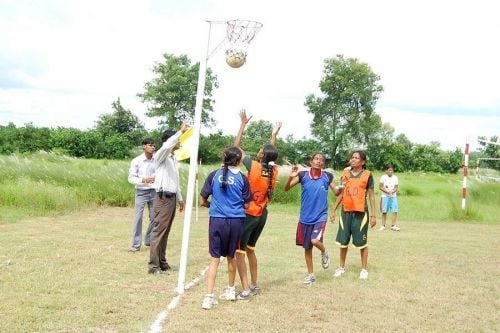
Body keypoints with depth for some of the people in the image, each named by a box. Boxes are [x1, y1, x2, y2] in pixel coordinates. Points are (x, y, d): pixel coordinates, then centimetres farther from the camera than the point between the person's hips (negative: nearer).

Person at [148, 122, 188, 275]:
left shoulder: (174, 158, 16)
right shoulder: (161, 156, -10)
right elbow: (167, 146, -35)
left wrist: (180, 198, 23)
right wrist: (180, 131, -30)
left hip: (171, 198, 9)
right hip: (163, 198, -9)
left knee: (165, 232, 12)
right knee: (159, 232, -8)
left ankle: (162, 262, 18)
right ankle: (153, 266, -7)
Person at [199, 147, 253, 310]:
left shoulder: (214, 175, 0)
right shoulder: (242, 178, -1)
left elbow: (203, 201, 5)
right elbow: (246, 204, 4)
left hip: (217, 220, -1)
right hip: (236, 221, 1)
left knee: (215, 258, 1)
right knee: (231, 256, 19)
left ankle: (209, 297, -8)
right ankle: (231, 290, 34)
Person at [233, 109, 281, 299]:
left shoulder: (254, 167, -17)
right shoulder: (274, 171, -1)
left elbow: (236, 147, -11)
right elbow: (272, 155, 22)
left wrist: (243, 124, -5)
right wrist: (274, 135, 29)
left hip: (248, 214, -7)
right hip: (262, 215, 7)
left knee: (239, 251, -3)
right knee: (250, 249, 21)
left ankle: (246, 290, -8)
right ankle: (254, 285, 25)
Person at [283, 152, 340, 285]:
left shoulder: (327, 176, -4)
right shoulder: (303, 175, -6)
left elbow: (336, 192, 6)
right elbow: (286, 188, -8)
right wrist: (290, 177, -27)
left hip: (321, 216, -2)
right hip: (305, 217, 2)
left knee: (315, 240, -23)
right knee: (307, 247, 9)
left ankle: (324, 253, 12)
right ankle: (311, 274, 26)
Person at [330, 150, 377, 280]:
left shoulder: (367, 175, -4)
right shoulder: (345, 173, 6)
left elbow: (371, 196, -2)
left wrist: (373, 215, -6)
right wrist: (334, 210, 10)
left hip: (361, 212, -4)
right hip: (346, 212, 4)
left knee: (362, 242, 4)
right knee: (343, 241, 9)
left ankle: (364, 269, 16)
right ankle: (342, 267, 22)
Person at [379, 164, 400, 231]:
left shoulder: (395, 177, 5)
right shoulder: (383, 177, -2)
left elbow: (396, 187, 5)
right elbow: (380, 187, -4)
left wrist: (393, 191, -16)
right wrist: (386, 191, -17)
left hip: (393, 196, 2)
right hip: (385, 196, -2)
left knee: (395, 211, -8)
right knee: (384, 211, 1)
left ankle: (393, 225, -1)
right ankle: (383, 226, 12)